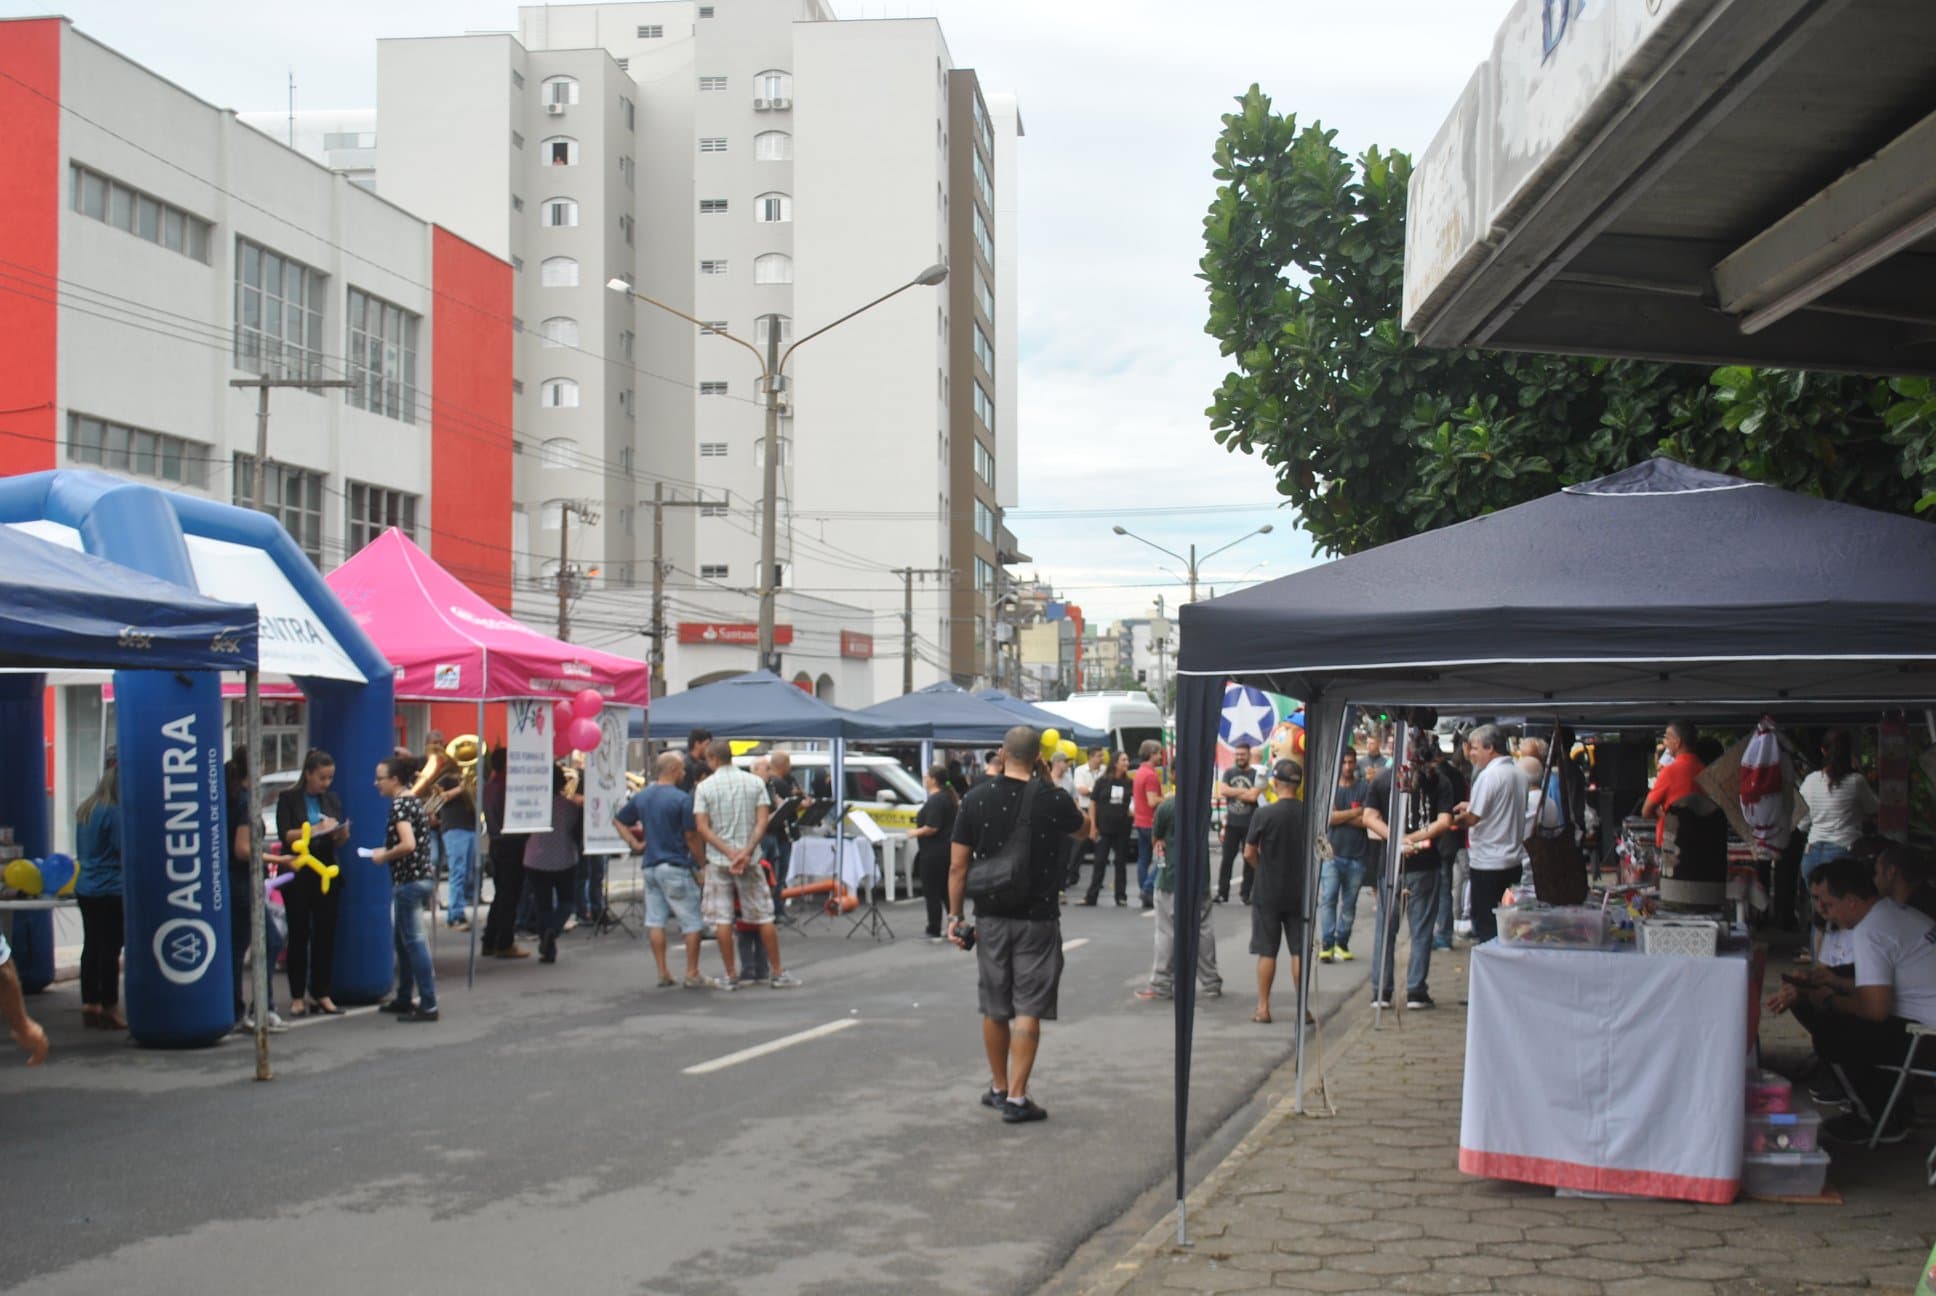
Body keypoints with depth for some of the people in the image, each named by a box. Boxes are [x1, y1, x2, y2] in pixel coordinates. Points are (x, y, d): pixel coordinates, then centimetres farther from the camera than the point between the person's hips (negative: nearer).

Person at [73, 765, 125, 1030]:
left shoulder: (85, 811, 12)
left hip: (85, 888, 9)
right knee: (110, 949, -4)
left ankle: (90, 1006, 17)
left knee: (91, 947, 12)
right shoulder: (114, 812, -14)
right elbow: (125, 849, -14)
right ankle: (110, 1009, -2)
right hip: (111, 891, -9)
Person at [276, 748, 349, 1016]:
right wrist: (316, 829, -21)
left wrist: (342, 833, -10)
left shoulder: (332, 800, 12)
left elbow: (339, 841, 13)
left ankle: (321, 994, 9)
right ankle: (297, 996, 6)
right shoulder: (289, 799, -1)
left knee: (326, 935, 3)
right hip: (298, 876, -4)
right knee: (299, 935, 0)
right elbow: (285, 835, -11)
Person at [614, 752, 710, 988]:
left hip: (650, 866, 7)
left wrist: (634, 843, 15)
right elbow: (692, 837, -12)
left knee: (655, 920, 9)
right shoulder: (682, 799, -12)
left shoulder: (642, 797, 10)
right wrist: (702, 864, -4)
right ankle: (692, 974, 1)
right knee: (692, 922, 2)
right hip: (676, 867, -7)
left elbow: (618, 820, 18)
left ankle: (663, 973, 10)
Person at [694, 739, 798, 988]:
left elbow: (702, 828, -10)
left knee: (722, 920, 4)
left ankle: (730, 976, 5)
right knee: (764, 917, 7)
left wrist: (729, 853, -15)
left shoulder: (705, 787, -3)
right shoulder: (755, 783, 3)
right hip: (750, 860, 2)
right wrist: (746, 852, -14)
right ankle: (778, 973, 10)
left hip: (718, 861, -2)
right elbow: (762, 822, -6)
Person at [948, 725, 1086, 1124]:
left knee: (994, 1009, 14)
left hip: (990, 918, 2)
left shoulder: (976, 799, -4)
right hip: (1037, 919, -2)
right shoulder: (1054, 800, -8)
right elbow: (1081, 829, 15)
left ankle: (999, 1088, 26)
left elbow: (958, 865, -2)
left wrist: (954, 915, 5)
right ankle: (1016, 1098, -2)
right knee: (1028, 1009, 1)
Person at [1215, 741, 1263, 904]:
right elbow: (1222, 791, -6)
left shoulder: (1256, 775, -2)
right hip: (1232, 823, 2)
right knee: (1227, 859, 2)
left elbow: (1253, 796, -15)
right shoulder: (1229, 773, 9)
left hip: (1250, 825, -2)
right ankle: (1222, 893, 6)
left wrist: (1233, 792, -8)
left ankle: (1246, 893, 11)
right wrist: (1243, 792, -9)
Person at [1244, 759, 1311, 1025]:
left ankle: (1263, 1008, 9)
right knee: (1299, 951, 7)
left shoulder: (1264, 814, -13)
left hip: (1267, 893, -2)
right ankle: (1303, 1008, 10)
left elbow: (1249, 854, -7)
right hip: (1300, 892, 2)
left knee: (1267, 952, 5)